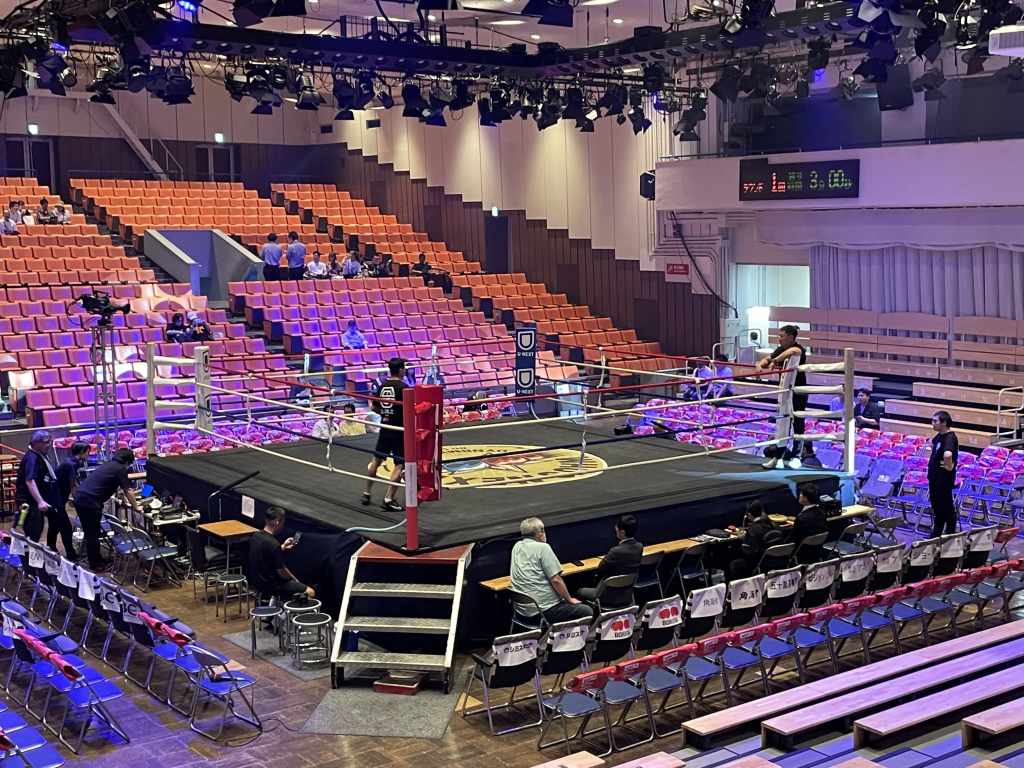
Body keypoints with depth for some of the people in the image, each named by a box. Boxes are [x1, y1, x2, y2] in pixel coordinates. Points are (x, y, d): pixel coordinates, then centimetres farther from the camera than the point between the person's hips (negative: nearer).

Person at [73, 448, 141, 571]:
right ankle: (95, 565, 12)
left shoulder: (108, 464, 24)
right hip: (89, 501, -9)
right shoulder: (120, 469, -2)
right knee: (93, 534, 3)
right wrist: (136, 507, 16)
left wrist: (133, 502, 48)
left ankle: (96, 560, 30)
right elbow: (128, 491, 3)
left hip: (79, 496, 9)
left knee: (90, 532, 18)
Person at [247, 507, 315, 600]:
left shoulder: (255, 536, -1)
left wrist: (283, 547, 14)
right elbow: (281, 572, -21)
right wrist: (295, 580, -3)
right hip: (269, 585, -9)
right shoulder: (273, 544, -28)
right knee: (310, 592, -4)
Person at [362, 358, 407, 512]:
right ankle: (388, 499, -6)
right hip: (399, 429, -7)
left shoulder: (382, 385, 5)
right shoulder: (402, 387, -13)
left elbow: (373, 407, 12)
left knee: (376, 460, 20)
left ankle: (366, 493, 28)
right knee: (399, 464, -1)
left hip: (385, 427, 7)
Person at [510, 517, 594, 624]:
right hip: (547, 610, -9)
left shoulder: (517, 547, 9)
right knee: (588, 611, 3)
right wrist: (569, 599, -3)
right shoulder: (542, 547, -12)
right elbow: (556, 580, -16)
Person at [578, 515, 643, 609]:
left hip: (612, 598, -7)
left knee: (581, 592, 19)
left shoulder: (616, 551, -31)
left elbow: (600, 569, -15)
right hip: (628, 596, 7)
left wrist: (605, 559, 1)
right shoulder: (639, 547, -9)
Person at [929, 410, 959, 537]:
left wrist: (949, 466, -26)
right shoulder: (939, 436, 7)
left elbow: (947, 455, -44)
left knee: (946, 508, 2)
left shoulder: (950, 437, -23)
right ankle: (936, 536, 27)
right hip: (935, 477, 10)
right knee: (937, 506, 17)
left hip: (944, 478, -10)